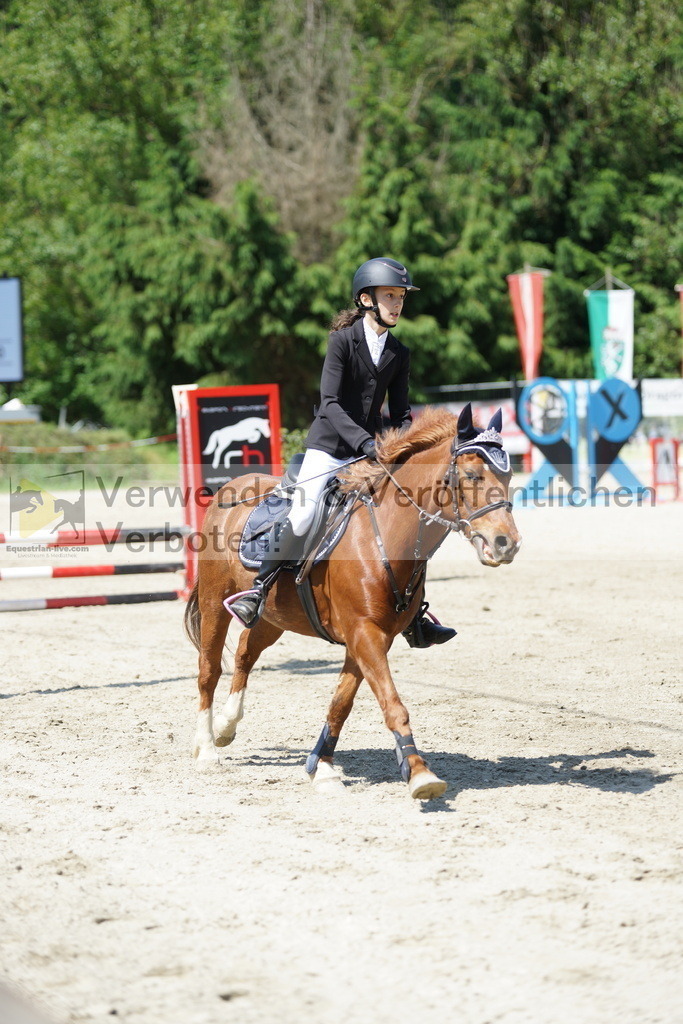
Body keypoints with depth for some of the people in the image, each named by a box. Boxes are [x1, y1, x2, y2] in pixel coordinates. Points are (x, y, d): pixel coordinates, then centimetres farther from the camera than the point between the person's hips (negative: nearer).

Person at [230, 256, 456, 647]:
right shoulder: (343, 340, -10)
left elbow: (400, 413, 8)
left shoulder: (399, 354, 6)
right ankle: (260, 587, 1)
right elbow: (330, 403, -18)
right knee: (302, 518, -20)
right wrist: (364, 441, -30)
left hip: (371, 453, 5)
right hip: (329, 449, -5)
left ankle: (413, 617, 8)